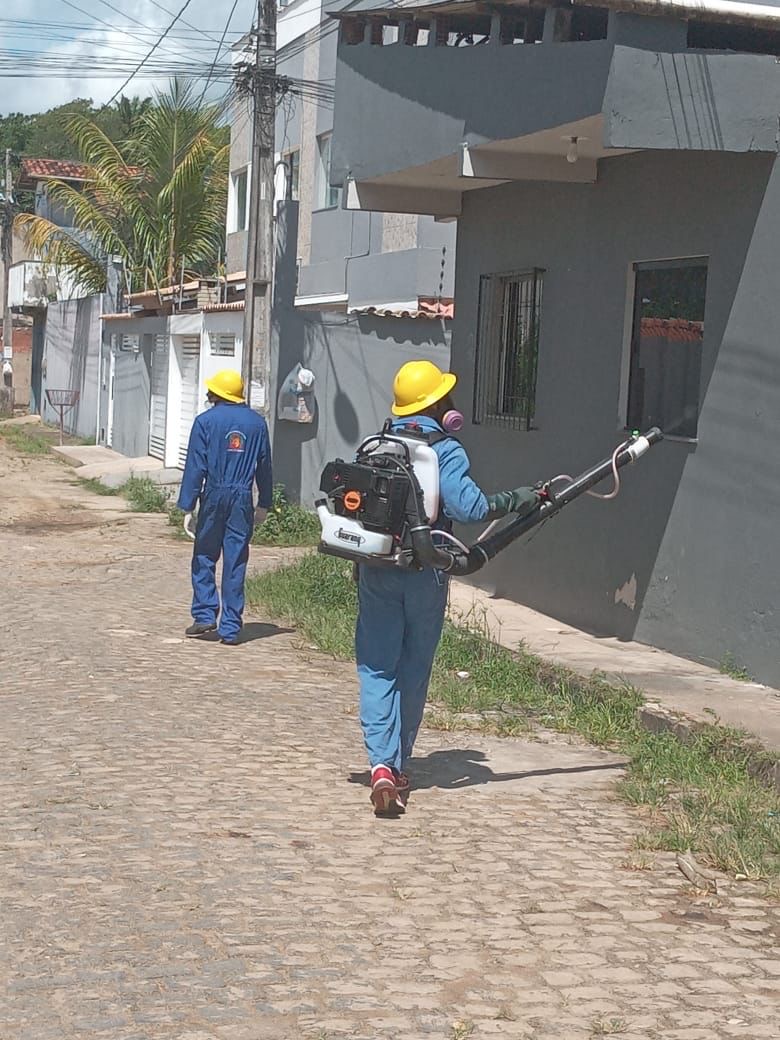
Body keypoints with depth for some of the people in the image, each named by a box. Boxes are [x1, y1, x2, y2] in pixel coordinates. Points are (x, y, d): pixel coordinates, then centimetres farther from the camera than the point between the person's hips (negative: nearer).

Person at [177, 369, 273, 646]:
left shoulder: (206, 421, -4)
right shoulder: (257, 423, 7)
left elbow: (195, 467, -6)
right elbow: (264, 467, 11)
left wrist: (187, 507, -4)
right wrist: (264, 504, 20)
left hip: (214, 497, -2)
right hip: (243, 499, 2)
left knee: (204, 558, 12)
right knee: (235, 564, 4)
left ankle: (205, 615, 4)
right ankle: (230, 629, 4)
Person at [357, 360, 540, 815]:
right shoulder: (446, 451, -9)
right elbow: (468, 505, -21)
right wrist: (518, 500, -11)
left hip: (375, 569, 3)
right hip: (424, 573, -3)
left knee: (377, 666, 3)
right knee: (414, 670, 11)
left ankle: (382, 762, -14)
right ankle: (399, 765, 18)